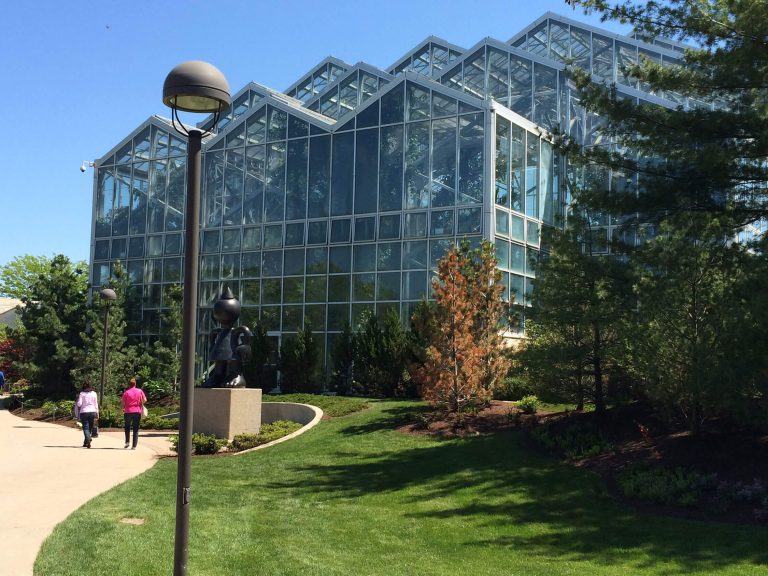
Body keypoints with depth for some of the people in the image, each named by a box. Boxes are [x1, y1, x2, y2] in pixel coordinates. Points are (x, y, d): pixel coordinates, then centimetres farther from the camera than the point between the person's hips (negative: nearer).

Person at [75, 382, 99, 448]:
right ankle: (86, 442, 19)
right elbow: (96, 404, 7)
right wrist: (97, 414, 11)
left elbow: (79, 404, -9)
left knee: (85, 427, -3)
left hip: (84, 412, -2)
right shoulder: (94, 393, 5)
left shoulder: (82, 394, -2)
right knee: (90, 428, 12)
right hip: (92, 412, 2)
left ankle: (88, 439, -26)